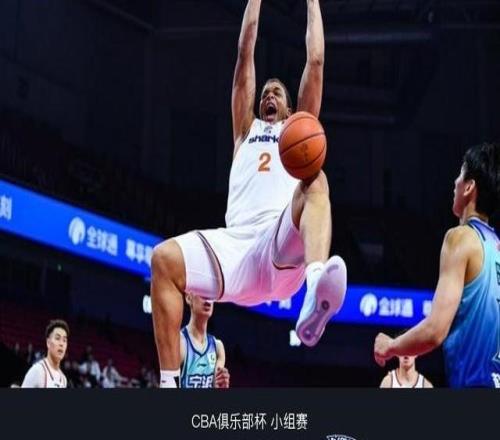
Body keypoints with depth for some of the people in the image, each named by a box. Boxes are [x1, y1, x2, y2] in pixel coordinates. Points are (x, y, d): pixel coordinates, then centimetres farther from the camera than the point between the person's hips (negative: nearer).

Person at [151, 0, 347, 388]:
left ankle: (316, 290, -66)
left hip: (284, 250, -2)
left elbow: (316, 60, 26)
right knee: (165, 258, -23)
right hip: (236, 246, 3)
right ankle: (169, 384, -29)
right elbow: (245, 55, 30)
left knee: (315, 181, -33)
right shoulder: (246, 129, 34)